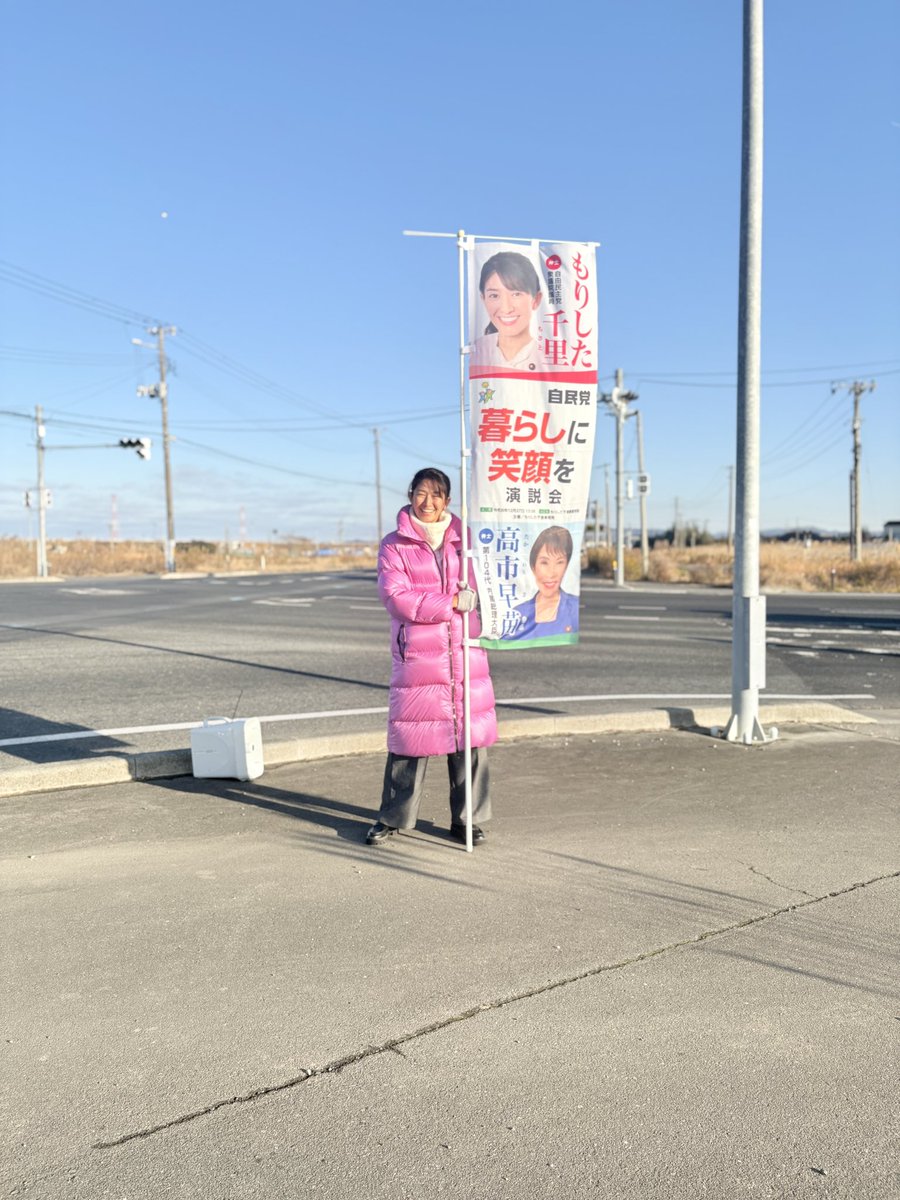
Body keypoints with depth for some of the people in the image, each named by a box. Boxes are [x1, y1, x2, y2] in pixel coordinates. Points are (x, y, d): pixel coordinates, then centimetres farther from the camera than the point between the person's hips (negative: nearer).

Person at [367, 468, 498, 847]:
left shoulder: (465, 539, 14)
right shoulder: (394, 545, 3)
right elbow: (395, 596, -9)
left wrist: (474, 593, -7)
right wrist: (451, 603, -14)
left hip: (465, 650, 3)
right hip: (417, 655, -3)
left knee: (470, 732, 4)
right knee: (410, 734, 1)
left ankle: (469, 819, 17)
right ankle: (393, 817, 19)